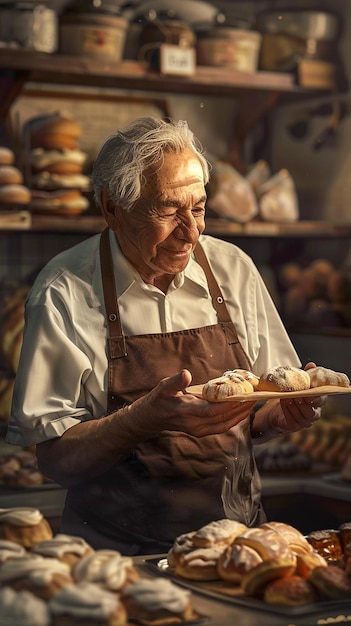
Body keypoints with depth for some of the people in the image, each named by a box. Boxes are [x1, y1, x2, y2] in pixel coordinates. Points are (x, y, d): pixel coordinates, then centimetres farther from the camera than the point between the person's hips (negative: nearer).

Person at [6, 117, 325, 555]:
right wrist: (148, 417, -23)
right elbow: (53, 457, -9)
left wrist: (287, 411, -7)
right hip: (119, 549, -3)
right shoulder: (64, 293, -6)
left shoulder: (233, 269, 6)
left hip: (237, 538, 4)